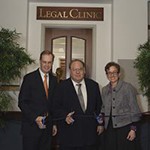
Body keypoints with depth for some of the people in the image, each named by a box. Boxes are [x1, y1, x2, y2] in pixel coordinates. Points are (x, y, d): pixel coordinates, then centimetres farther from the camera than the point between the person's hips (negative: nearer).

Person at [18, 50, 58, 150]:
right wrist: (35, 118, -17)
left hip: (47, 126, 4)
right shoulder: (29, 78, -6)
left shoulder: (54, 80, 9)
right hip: (31, 125, -4)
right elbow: (22, 102, -9)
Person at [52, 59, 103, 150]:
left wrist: (100, 123, 10)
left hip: (90, 132, 3)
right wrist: (65, 116, -17)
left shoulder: (93, 85, 9)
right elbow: (56, 107, -1)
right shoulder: (62, 86, 0)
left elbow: (99, 106, 14)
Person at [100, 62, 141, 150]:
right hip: (109, 127, 4)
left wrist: (133, 129, -10)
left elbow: (134, 110, -6)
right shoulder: (104, 90, 10)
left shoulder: (128, 87, -5)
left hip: (125, 126, -4)